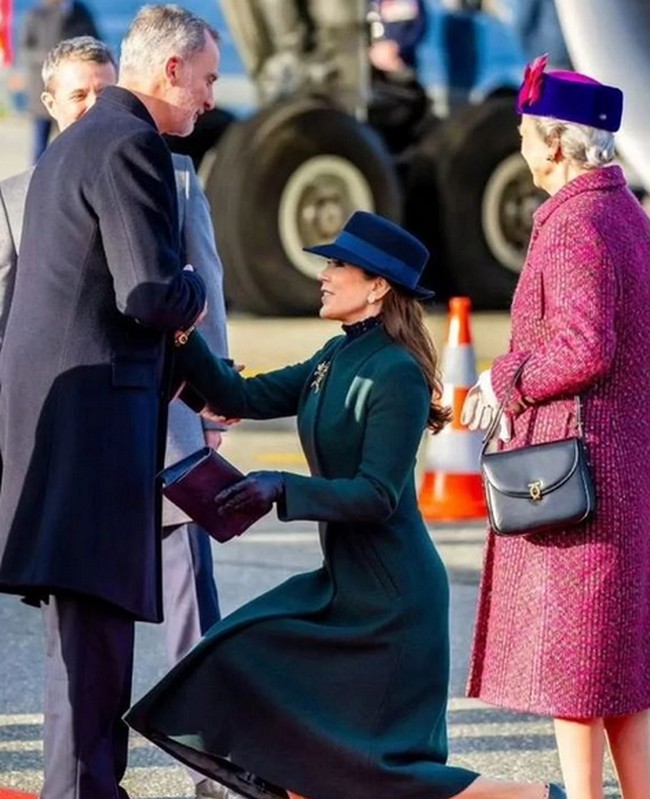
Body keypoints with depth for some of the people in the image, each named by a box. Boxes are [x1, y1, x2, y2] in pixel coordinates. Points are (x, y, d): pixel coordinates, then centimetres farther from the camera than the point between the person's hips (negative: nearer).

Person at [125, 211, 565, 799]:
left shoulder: (398, 375, -18)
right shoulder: (335, 359, 9)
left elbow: (377, 495, -23)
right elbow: (239, 397, 8)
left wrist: (282, 489, -31)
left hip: (392, 596, -9)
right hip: (346, 583, 9)